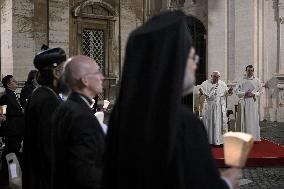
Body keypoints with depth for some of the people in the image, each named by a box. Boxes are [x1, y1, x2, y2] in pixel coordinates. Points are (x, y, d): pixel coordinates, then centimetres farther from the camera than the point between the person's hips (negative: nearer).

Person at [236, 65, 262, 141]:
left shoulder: (257, 81, 7)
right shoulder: (241, 80, 6)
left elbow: (260, 91, 6)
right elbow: (237, 90, 2)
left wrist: (253, 94, -11)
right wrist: (244, 94, -13)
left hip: (253, 102, 0)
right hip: (243, 102, 0)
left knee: (253, 119, -1)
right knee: (244, 119, -1)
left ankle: (254, 137, 5)